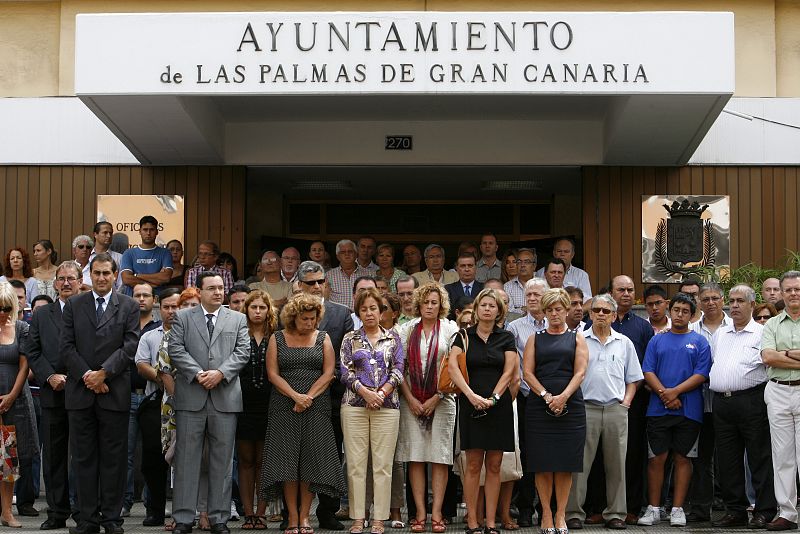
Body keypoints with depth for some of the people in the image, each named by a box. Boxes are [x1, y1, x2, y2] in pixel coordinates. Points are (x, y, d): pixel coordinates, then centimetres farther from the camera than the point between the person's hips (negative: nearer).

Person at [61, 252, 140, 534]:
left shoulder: (129, 306, 5)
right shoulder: (74, 305, 9)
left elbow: (130, 346, -3)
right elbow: (67, 345, 3)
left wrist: (103, 373, -12)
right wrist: (87, 376, -9)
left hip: (114, 392, -1)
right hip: (80, 391, 1)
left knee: (114, 457, 3)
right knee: (84, 457, 5)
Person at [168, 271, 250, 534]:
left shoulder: (238, 319, 13)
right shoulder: (182, 318, 9)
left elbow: (242, 352, 2)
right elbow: (176, 350, -1)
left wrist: (221, 373, -12)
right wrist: (197, 374, -13)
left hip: (225, 398, 1)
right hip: (190, 397, -1)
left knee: (222, 460, 4)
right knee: (186, 458, 1)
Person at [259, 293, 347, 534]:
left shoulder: (323, 339, 9)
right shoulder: (277, 339, 7)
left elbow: (328, 373, 1)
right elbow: (273, 374, -1)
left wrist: (308, 397, -11)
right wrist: (295, 396, -13)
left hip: (316, 407, 1)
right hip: (284, 408, -1)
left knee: (311, 460, -2)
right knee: (287, 461, -4)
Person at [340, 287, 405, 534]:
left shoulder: (393, 337, 12)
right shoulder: (350, 339, 10)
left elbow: (398, 369, 3)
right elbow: (345, 372, 1)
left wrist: (382, 393, -11)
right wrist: (366, 392, -13)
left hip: (387, 405, 0)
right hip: (354, 405, 0)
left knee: (383, 464, -2)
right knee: (356, 463, -1)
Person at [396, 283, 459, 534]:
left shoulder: (450, 329, 3)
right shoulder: (407, 330, 8)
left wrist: (436, 398, -7)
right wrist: (410, 399, -4)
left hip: (441, 400, -1)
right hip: (411, 401, 1)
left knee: (440, 457, -2)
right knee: (415, 457, -1)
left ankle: (436, 513, 0)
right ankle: (420, 513, 2)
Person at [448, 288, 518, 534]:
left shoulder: (506, 337, 8)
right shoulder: (464, 336, 5)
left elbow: (509, 372, 1)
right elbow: (452, 367, -8)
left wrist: (493, 398, -12)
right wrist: (471, 395, -19)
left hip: (499, 405, 1)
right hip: (471, 405, -1)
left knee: (494, 466, 3)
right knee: (473, 465, -2)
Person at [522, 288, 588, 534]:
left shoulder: (577, 338, 10)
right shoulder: (535, 339, 12)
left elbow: (580, 372, -1)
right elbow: (527, 373, 3)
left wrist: (563, 397, -16)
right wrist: (547, 396, -11)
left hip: (570, 407, 0)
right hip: (539, 407, 1)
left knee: (566, 463, -1)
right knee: (543, 463, -1)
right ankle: (546, 513, 7)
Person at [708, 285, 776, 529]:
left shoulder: (761, 333, 0)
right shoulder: (720, 334, 19)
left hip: (751, 401, -6)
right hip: (721, 402, 6)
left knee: (760, 458, -2)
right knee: (727, 460, 9)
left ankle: (765, 511, 4)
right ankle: (734, 511, 17)